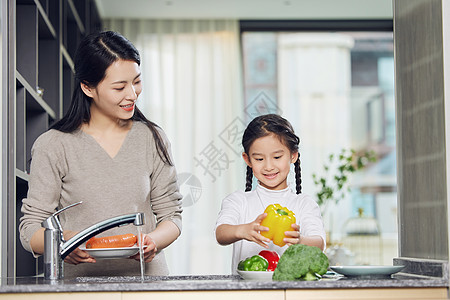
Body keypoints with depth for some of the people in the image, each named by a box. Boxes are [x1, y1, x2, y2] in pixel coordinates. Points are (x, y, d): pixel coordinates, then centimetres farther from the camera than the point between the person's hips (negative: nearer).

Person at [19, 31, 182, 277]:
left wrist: (152, 240, -8)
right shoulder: (53, 146, 1)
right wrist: (62, 242, -19)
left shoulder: (152, 139, 10)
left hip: (146, 279, 1)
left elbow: (170, 214, 13)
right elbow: (30, 228, 2)